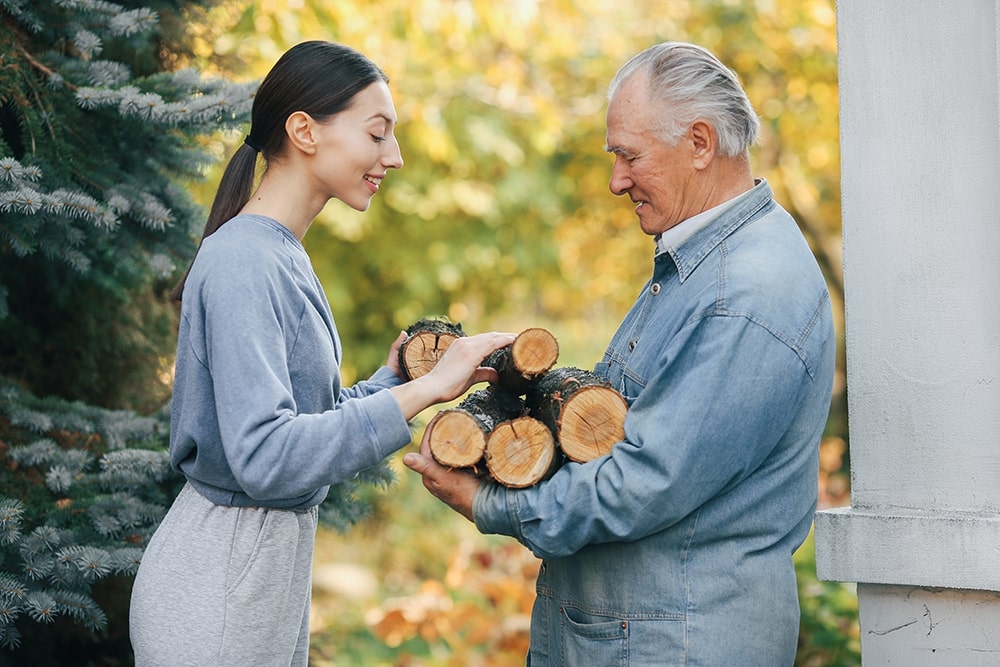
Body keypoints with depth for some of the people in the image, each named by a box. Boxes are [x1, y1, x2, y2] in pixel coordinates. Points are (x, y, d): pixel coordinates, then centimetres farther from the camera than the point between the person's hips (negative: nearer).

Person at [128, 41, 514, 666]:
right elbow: (265, 456, -29)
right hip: (219, 586, -9)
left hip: (275, 562, 9)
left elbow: (312, 418, 9)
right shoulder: (241, 263, -20)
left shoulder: (284, 258, 9)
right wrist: (422, 390, -27)